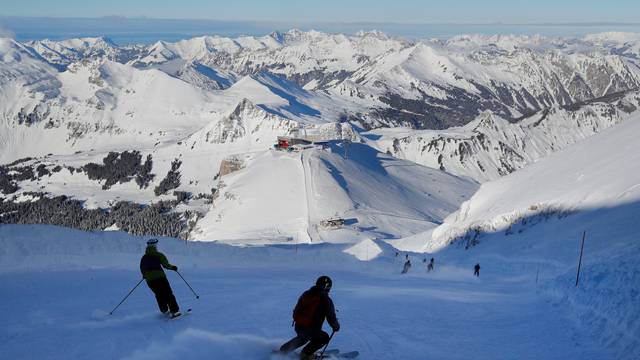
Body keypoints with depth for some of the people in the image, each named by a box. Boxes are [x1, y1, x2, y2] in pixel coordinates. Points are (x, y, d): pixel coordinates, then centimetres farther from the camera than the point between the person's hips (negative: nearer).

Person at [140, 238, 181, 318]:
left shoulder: (144, 257, 12)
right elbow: (165, 264, -10)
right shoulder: (158, 255, -2)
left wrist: (145, 275, 35)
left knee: (159, 295, 19)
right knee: (168, 294, 0)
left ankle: (164, 310, 18)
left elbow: (142, 269, 17)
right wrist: (173, 267, 8)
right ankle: (174, 311, -5)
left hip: (149, 279, 5)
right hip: (160, 277, -4)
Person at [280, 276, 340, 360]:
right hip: (311, 330, -7)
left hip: (297, 326, 7)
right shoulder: (326, 300, -11)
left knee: (303, 338, 36)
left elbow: (296, 310, 18)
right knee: (324, 338, 18)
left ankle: (284, 349, 37)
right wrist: (336, 327, 13)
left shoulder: (305, 294, 7)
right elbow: (331, 317, -7)